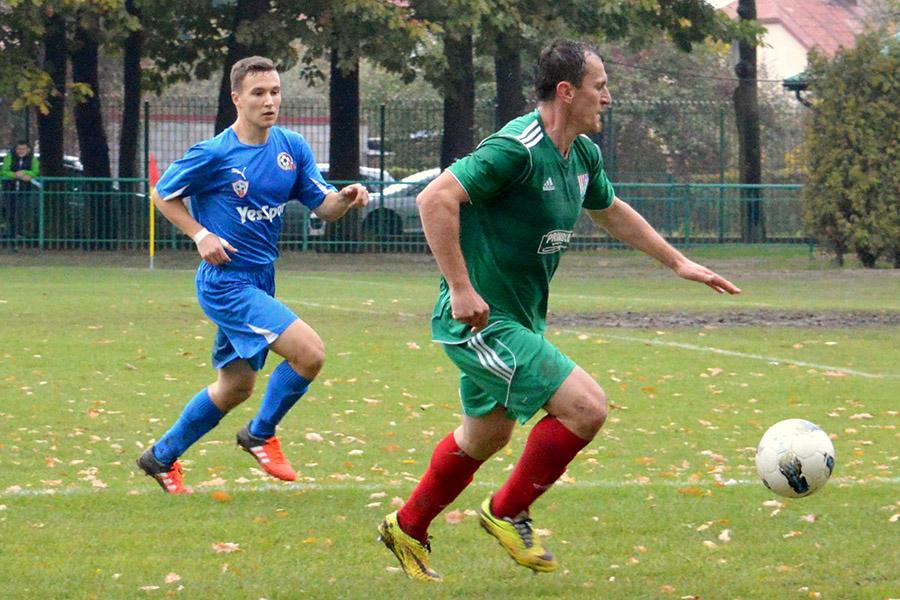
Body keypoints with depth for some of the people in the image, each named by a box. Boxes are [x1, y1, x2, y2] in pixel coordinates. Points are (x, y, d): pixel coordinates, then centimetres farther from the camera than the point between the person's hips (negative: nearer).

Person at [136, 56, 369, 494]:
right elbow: (162, 194, -1)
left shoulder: (291, 147, 3)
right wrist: (201, 236, -12)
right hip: (225, 281, -8)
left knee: (235, 386, 18)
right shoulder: (215, 154, -13)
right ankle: (261, 435, 2)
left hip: (259, 282, 8)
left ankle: (162, 457, 34)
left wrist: (345, 199, -19)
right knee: (309, 352, -20)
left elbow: (323, 207, 3)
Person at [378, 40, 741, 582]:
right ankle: (508, 512, 3)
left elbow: (611, 210, 27)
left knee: (485, 436, 23)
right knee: (586, 407, -15)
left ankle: (408, 529, 41)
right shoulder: (517, 149, -23)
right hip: (479, 319, -10)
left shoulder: (583, 155, 7)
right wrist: (461, 289, -28)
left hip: (517, 320, 10)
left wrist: (678, 262, 28)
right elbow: (435, 200, -27)